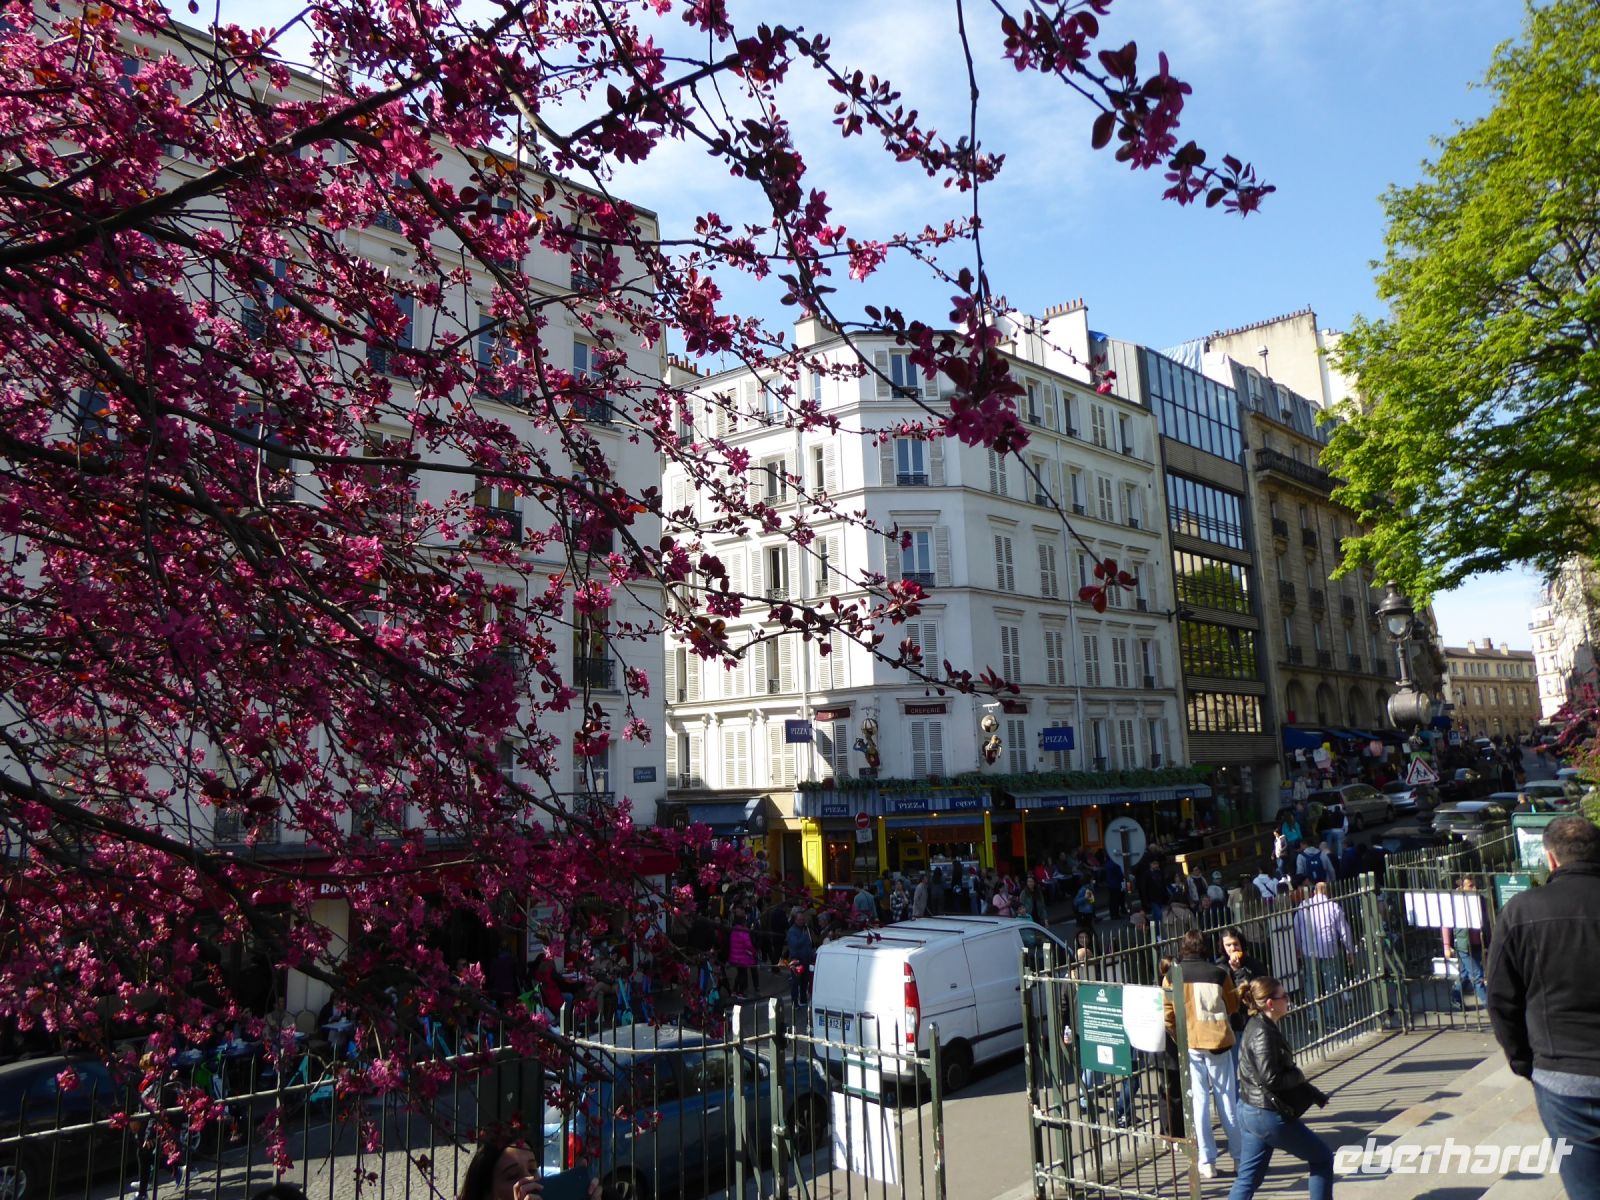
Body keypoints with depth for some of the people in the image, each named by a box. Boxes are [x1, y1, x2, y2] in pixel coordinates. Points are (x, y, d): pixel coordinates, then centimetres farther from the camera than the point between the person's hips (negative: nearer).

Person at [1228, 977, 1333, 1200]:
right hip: (1268, 1115, -9)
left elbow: (1285, 1073, 17)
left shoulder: (1259, 1027, 10)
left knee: (1248, 1177, 12)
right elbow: (1271, 1078, -23)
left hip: (1250, 1112, 9)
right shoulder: (1262, 1033, -19)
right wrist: (1299, 1076, -6)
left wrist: (1314, 1093, 11)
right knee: (1322, 1157, 11)